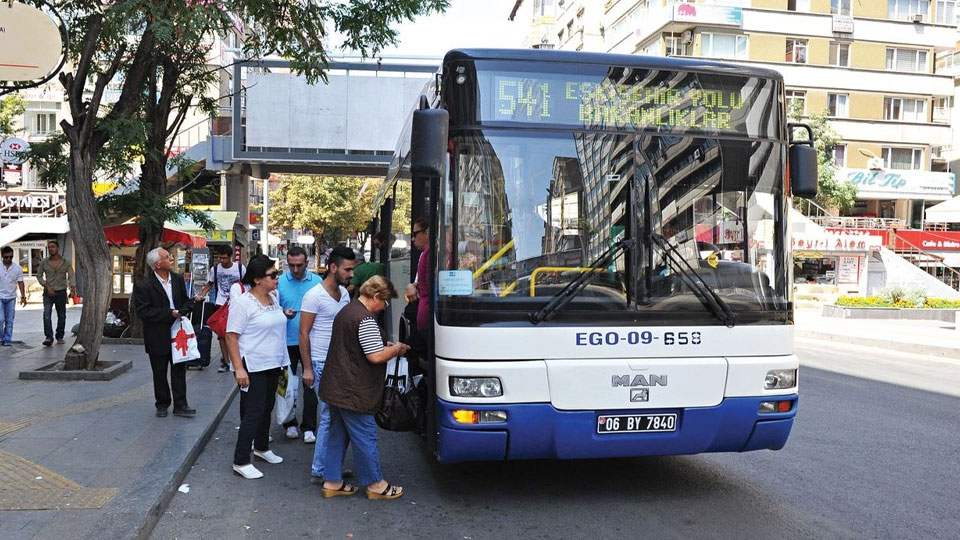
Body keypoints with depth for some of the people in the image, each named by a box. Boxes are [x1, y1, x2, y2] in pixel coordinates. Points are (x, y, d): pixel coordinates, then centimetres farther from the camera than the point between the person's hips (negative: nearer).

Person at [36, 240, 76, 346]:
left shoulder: (66, 262, 1)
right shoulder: (44, 262, 3)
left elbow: (71, 276, -5)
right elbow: (39, 276, 10)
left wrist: (73, 288, -23)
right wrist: (47, 286, -5)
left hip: (61, 292, 1)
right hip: (48, 293, 0)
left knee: (62, 316, 8)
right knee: (47, 314, -17)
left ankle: (60, 337, 22)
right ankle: (49, 337, -22)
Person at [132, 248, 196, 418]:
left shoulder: (178, 279, 3)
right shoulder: (143, 286, -14)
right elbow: (143, 311, -17)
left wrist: (183, 312, -6)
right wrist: (170, 314, -22)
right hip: (158, 337, -4)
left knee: (179, 371, 6)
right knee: (160, 374, 11)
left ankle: (180, 406, 13)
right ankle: (162, 405, 26)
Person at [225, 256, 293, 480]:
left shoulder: (273, 299, 8)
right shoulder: (242, 303, -16)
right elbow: (231, 336, -18)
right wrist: (239, 368, -23)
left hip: (273, 365, 8)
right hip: (253, 367, -8)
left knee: (266, 408, 19)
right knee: (254, 413, -6)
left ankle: (262, 448, 36)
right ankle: (241, 461, 4)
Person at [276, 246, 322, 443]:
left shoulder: (317, 282, 0)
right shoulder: (280, 282, -2)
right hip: (287, 342, 1)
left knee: (311, 384, 2)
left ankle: (309, 427, 10)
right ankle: (290, 423, 27)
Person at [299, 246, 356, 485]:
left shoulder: (344, 293, 11)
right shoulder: (314, 296, -12)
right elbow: (303, 333, -11)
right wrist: (308, 368, -13)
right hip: (322, 364, -7)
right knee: (330, 417, -4)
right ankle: (319, 471, 8)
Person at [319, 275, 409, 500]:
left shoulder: (346, 311, 13)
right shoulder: (365, 320, -20)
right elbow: (376, 357, -23)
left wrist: (385, 345, 16)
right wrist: (396, 348, -6)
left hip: (336, 387, 10)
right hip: (354, 392, -10)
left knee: (338, 435, 17)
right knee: (365, 436, 2)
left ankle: (332, 482, 24)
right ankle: (375, 484, 14)